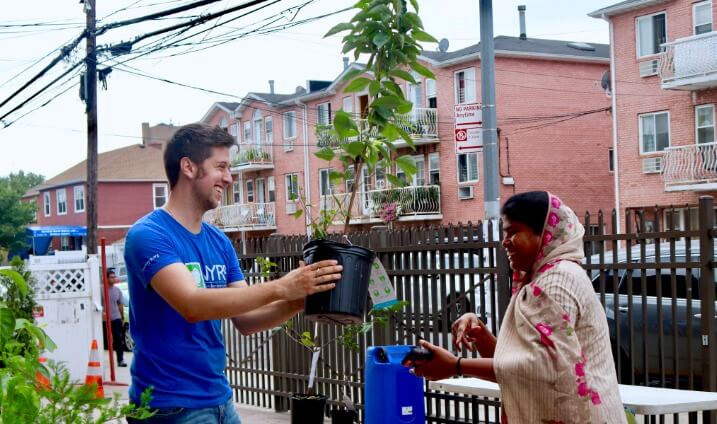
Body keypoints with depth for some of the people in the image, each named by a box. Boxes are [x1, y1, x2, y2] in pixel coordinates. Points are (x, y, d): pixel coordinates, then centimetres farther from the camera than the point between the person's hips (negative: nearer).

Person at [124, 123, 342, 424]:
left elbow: (245, 320, 7)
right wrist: (279, 288, -29)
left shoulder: (220, 242, 9)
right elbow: (192, 305, -27)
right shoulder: (148, 235, -14)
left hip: (219, 398, 7)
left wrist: (299, 300, -11)